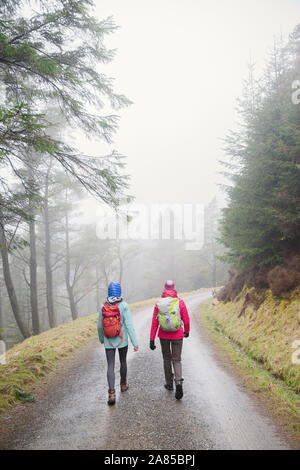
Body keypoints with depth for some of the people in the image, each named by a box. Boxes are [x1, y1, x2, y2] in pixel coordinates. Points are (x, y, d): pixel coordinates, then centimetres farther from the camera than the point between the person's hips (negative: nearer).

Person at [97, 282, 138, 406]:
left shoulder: (103, 306, -5)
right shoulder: (123, 306, -13)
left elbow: (99, 325, 3)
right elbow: (129, 325, -17)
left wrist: (101, 338, 21)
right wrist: (135, 342, -15)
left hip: (108, 342, 1)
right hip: (122, 340, -1)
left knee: (110, 366, 2)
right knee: (123, 362, 22)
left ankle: (111, 393, -13)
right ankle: (123, 384, 41)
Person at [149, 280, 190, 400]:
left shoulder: (159, 304, -7)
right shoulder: (180, 302, -10)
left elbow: (154, 323, -7)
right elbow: (186, 319, -3)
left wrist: (152, 340, -4)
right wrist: (187, 331, 17)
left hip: (163, 335, 1)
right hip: (177, 335, -1)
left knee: (166, 359, 19)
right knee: (176, 360, 7)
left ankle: (169, 384, 29)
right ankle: (178, 383, -16)